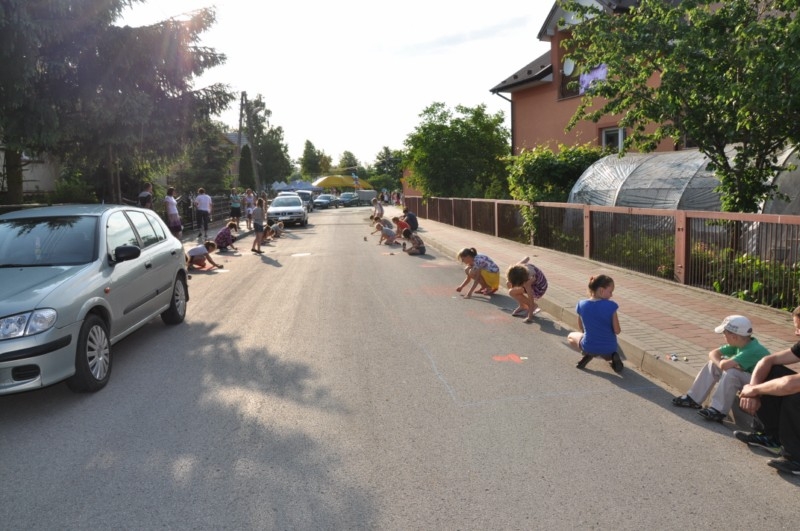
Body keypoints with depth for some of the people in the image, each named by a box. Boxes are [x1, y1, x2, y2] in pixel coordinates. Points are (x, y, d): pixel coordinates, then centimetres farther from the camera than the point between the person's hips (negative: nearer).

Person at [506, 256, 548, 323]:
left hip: (538, 288, -8)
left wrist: (530, 317, -32)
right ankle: (522, 306, 10)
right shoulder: (518, 266, -24)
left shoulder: (527, 282, -40)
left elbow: (531, 299, -34)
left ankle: (534, 306, -2)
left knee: (512, 292, -18)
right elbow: (527, 258, -2)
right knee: (509, 284, -2)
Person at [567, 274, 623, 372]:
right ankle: (612, 357, 4)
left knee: (571, 336, 30)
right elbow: (617, 331, -11)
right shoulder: (611, 306, -17)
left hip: (589, 347, 0)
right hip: (609, 348, 1)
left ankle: (588, 354, 6)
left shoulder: (582, 304, -10)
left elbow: (581, 329, 2)